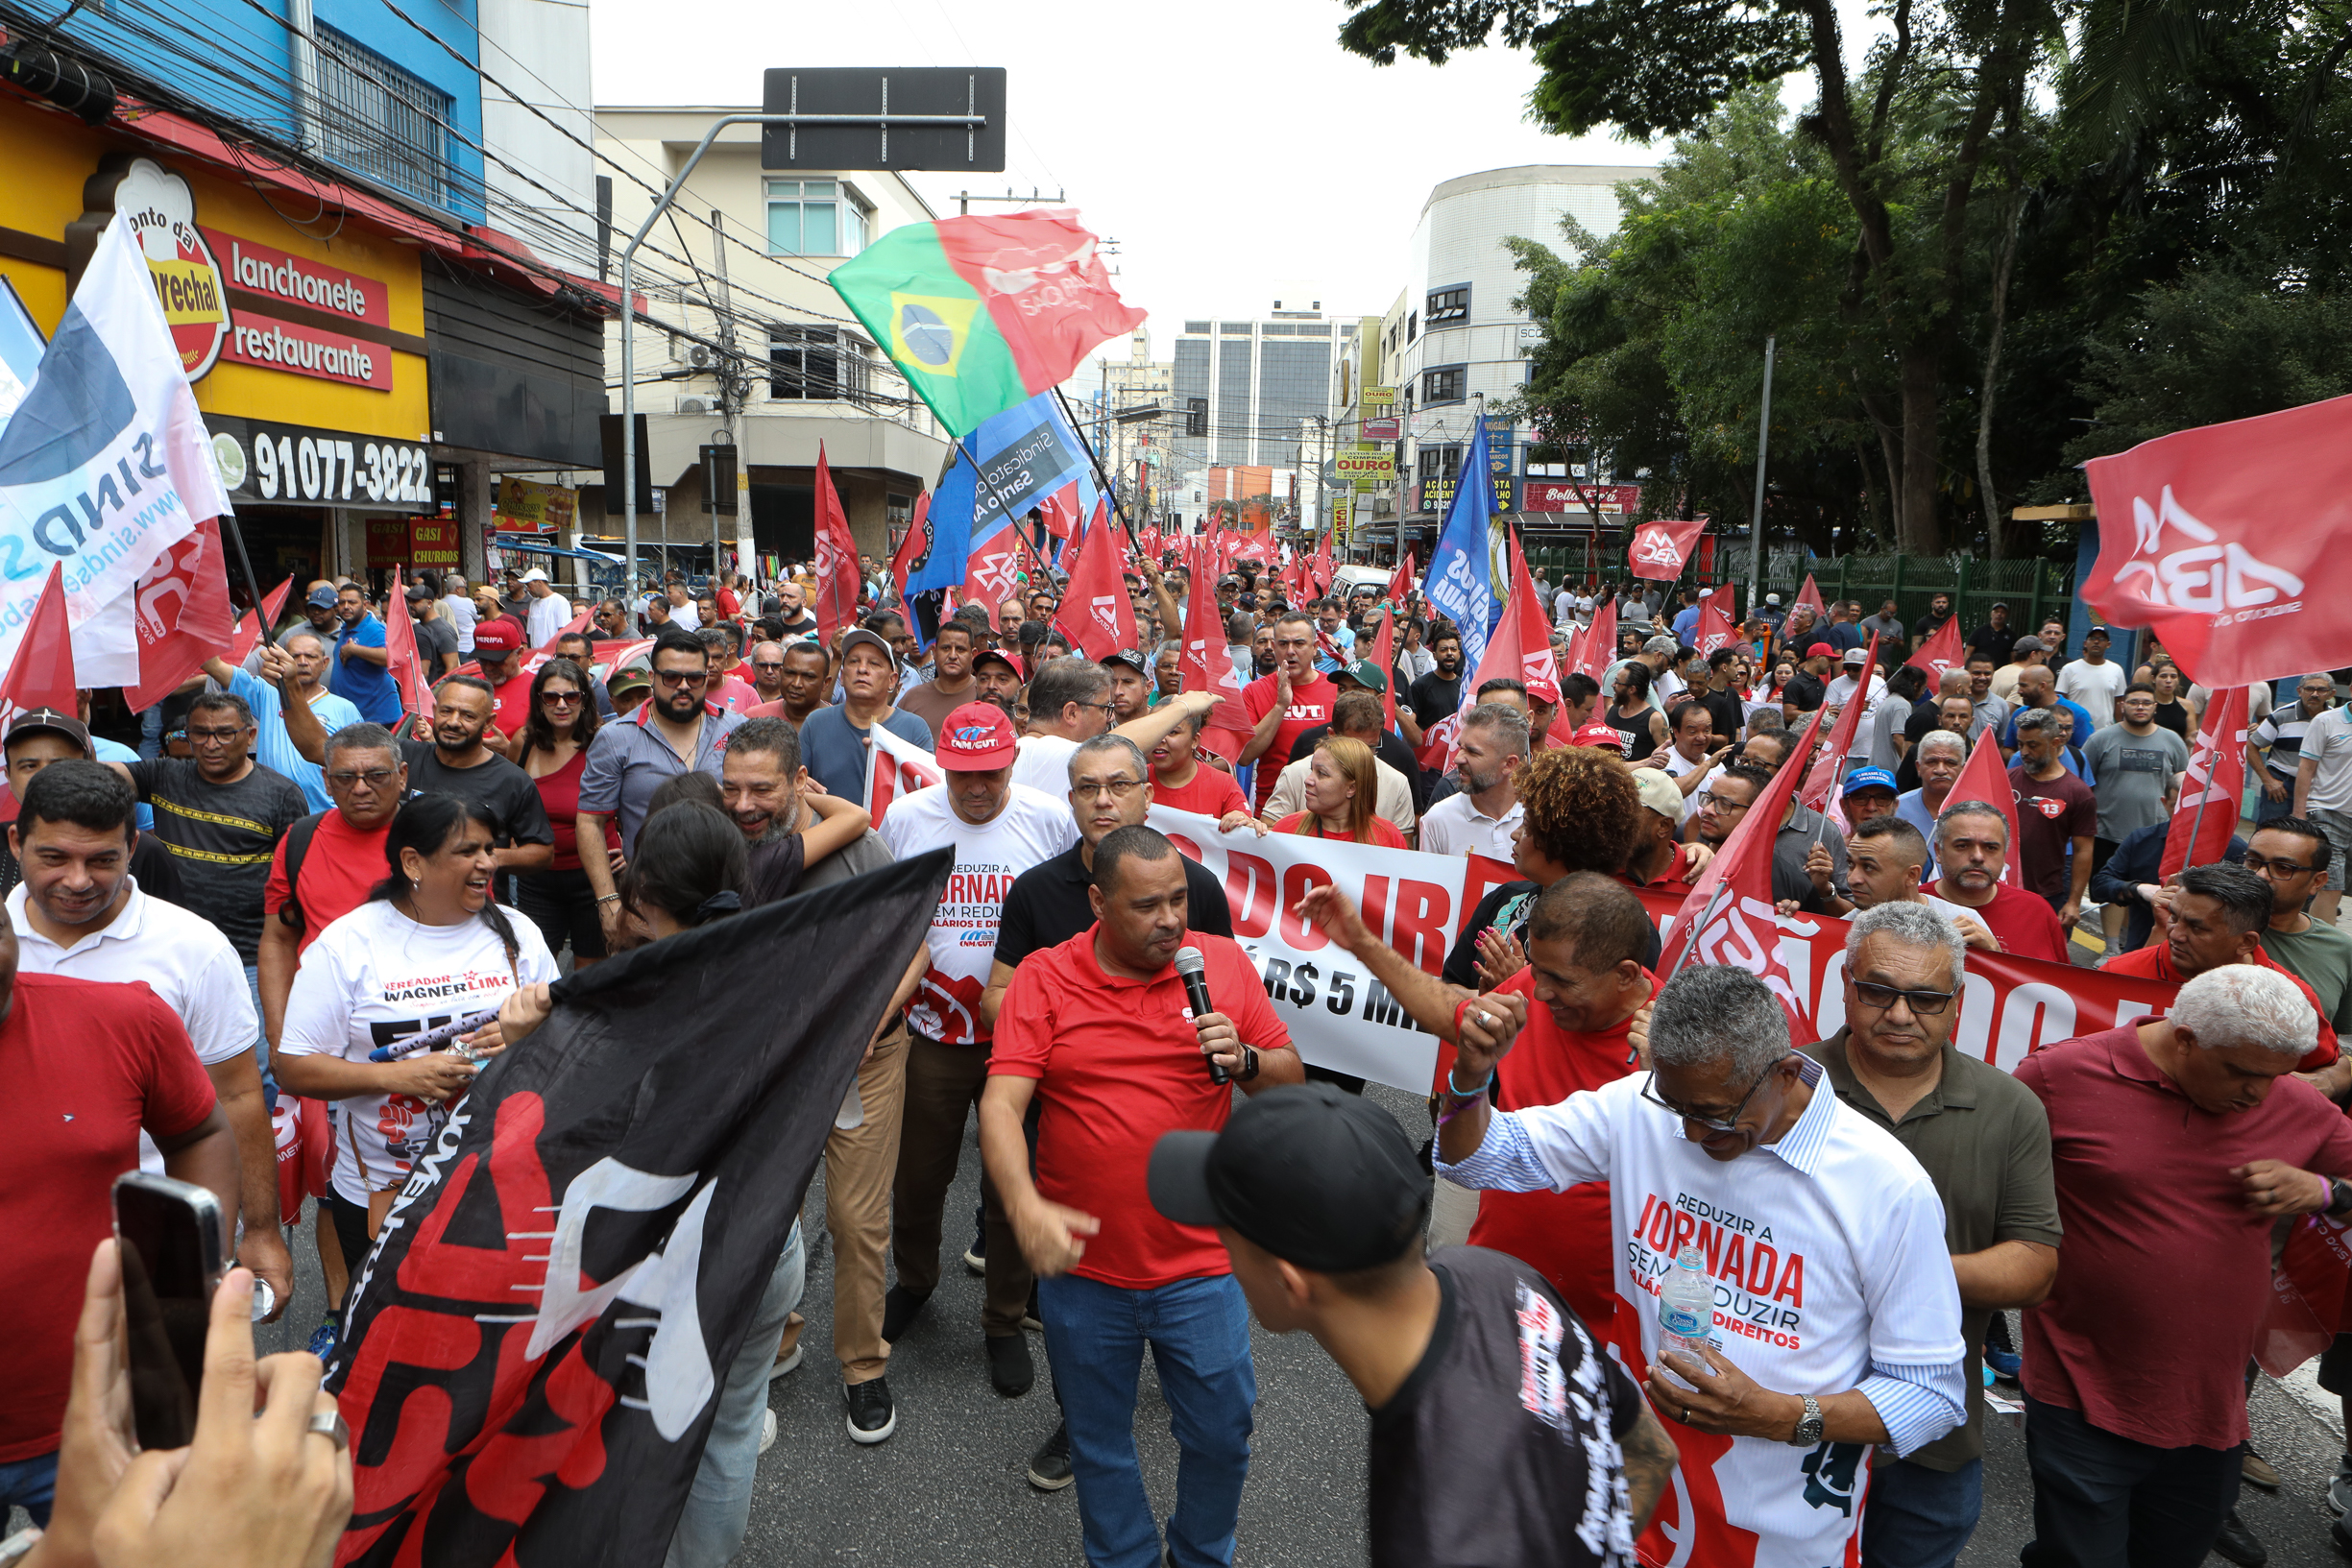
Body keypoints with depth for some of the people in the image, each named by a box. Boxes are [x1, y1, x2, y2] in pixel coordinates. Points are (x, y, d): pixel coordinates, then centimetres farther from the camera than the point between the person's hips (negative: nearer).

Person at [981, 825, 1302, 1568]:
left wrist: (1245, 1060, -18)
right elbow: (1000, 1103, -16)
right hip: (1082, 1264, 0)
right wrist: (1026, 1206, -31)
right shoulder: (1043, 977, -8)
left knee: (1221, 1434, 14)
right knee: (1099, 1442, 19)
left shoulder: (1224, 962, -4)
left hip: (1200, 1265, 1)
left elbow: (1290, 1080, 3)